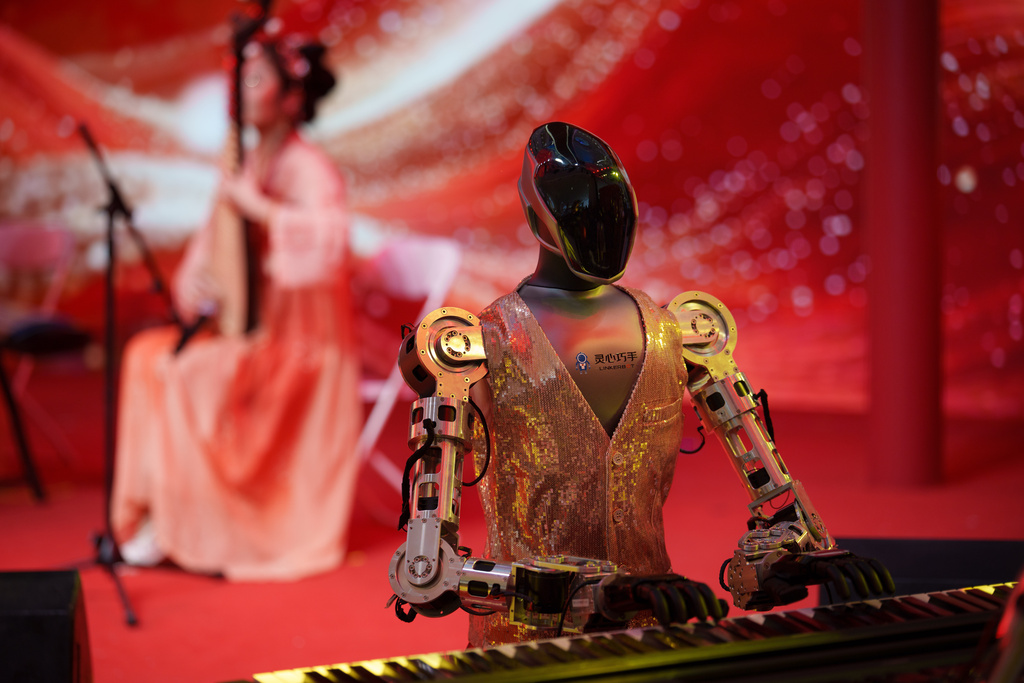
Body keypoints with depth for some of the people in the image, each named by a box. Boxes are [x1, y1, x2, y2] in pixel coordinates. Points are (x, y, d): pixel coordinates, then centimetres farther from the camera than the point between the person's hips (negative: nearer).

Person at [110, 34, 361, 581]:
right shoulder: (248, 166, 11)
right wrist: (192, 279, -4)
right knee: (147, 354, -7)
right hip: (252, 332, 8)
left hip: (298, 343, -8)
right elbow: (212, 241, 17)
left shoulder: (306, 169, -15)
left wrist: (257, 207, -29)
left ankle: (188, 528, -12)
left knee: (185, 375, -25)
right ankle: (159, 508, -5)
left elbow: (329, 236, -34)